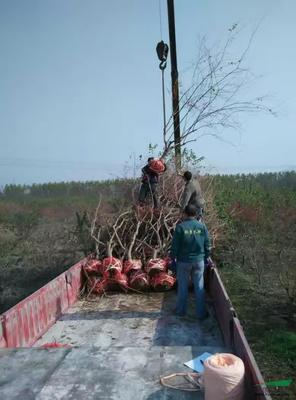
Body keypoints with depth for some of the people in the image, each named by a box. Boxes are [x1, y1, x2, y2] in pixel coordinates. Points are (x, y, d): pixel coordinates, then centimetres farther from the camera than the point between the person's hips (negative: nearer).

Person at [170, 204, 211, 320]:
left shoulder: (180, 227, -12)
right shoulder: (202, 226, -3)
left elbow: (175, 245, -9)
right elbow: (207, 245, 3)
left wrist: (173, 259, 2)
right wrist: (206, 258, 15)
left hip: (183, 261, -2)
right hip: (199, 261, 2)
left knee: (182, 286, 12)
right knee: (199, 287, 10)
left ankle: (181, 310, 26)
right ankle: (201, 313, 17)